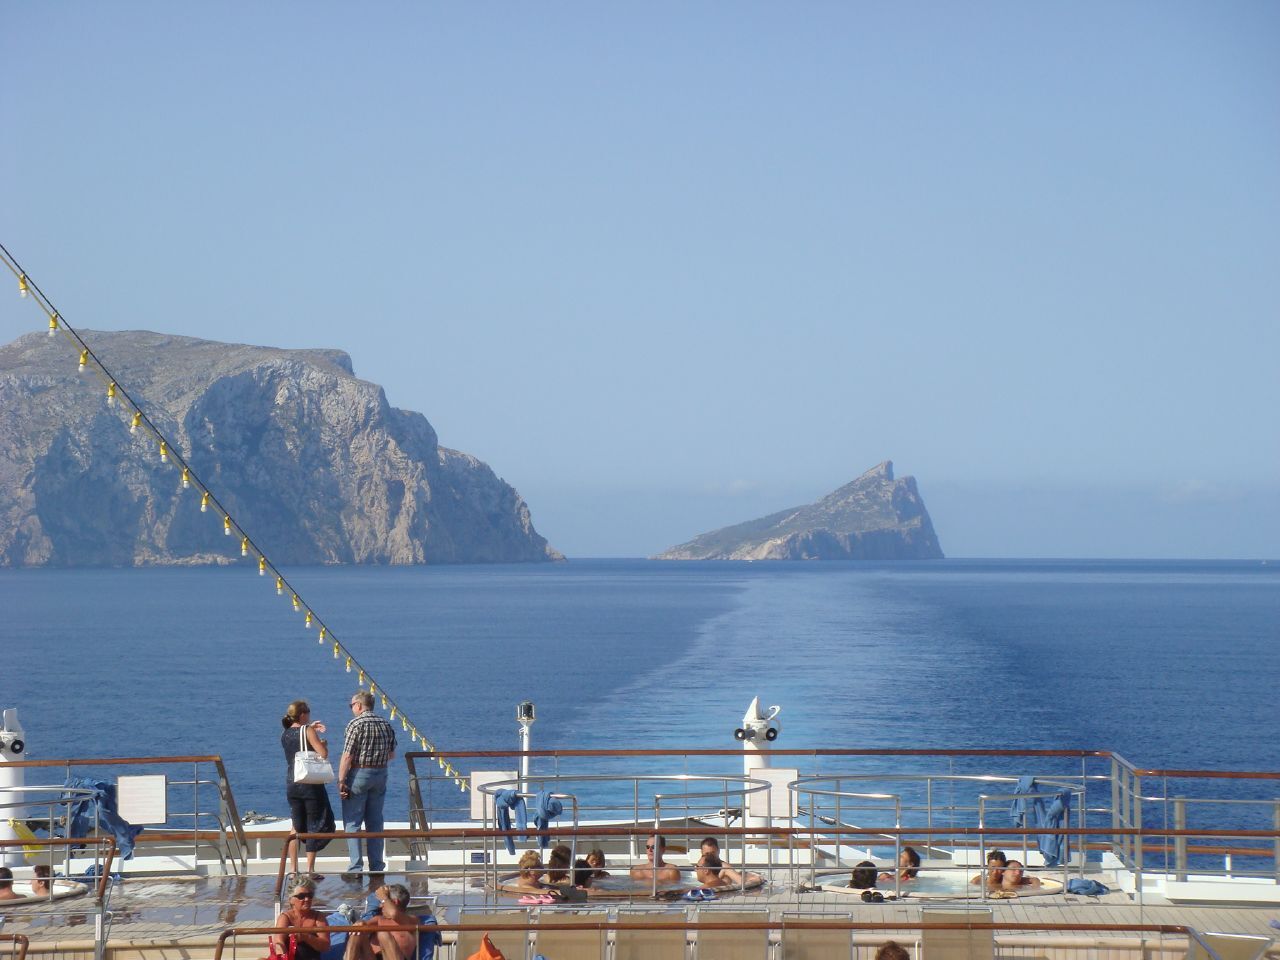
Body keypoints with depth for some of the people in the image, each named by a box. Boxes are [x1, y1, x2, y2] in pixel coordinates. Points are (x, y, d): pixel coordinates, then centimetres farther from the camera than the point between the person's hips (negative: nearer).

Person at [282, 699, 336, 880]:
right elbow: (323, 754, -17)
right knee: (317, 825, 3)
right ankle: (310, 869, -2)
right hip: (310, 783, -6)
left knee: (297, 826, 16)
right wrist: (324, 744, 2)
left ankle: (294, 869, 13)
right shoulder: (308, 731, -10)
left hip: (291, 785, 6)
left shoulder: (285, 735, 8)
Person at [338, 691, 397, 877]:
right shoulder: (385, 724, 7)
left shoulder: (356, 724, -12)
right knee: (375, 822, 12)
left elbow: (347, 756, -15)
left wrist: (341, 781, -12)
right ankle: (376, 865, 12)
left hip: (358, 774, -6)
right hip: (381, 775, 6)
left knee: (352, 822, -1)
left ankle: (355, 866, -7)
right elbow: (391, 754, 13)